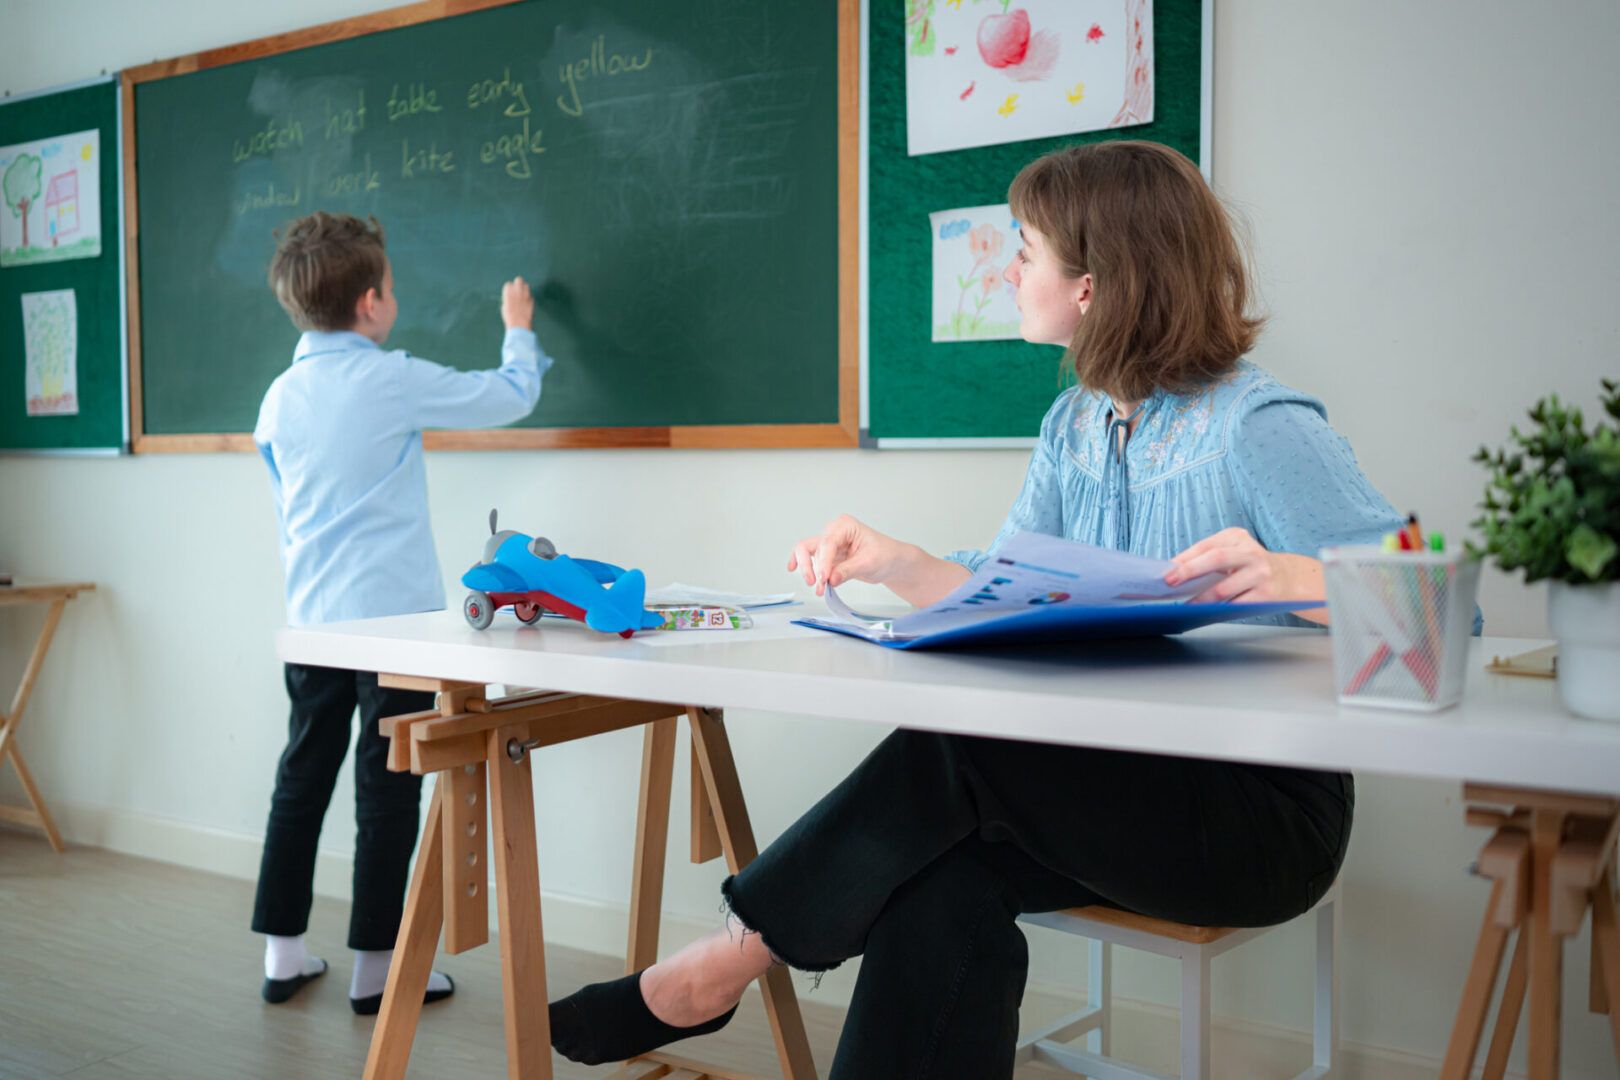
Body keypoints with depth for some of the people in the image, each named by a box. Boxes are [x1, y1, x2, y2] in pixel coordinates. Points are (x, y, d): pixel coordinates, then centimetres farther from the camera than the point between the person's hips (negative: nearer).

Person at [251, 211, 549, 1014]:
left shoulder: (280, 397, 7)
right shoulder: (394, 381, -11)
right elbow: (511, 397, -2)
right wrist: (518, 327, 17)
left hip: (311, 619, 6)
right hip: (394, 616, -6)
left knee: (302, 779, 14)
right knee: (387, 791, 1)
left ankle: (283, 955, 22)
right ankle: (375, 970, 8)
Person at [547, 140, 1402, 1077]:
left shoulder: (1261, 427, -12)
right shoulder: (1075, 425, 11)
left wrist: (1291, 577, -34)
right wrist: (892, 562, -9)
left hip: (1269, 809, -6)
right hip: (1126, 780, 6)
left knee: (960, 746, -26)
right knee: (940, 881, -24)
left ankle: (730, 959, -9)